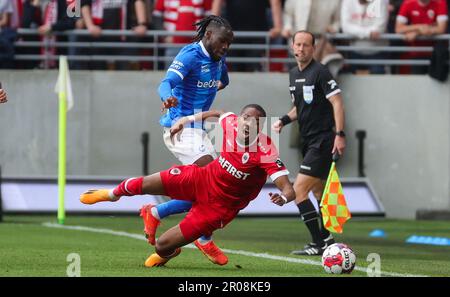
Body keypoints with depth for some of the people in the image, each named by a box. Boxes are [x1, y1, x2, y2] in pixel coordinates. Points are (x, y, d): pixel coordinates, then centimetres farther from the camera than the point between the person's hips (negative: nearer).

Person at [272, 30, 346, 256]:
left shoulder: (319, 72, -12)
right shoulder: (293, 74, 13)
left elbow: (337, 102, -15)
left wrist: (339, 134, -23)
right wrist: (284, 121, 8)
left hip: (323, 140, -9)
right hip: (308, 141, 9)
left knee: (299, 190, -14)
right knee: (318, 192, 16)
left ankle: (319, 243, -13)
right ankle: (326, 240, 25)